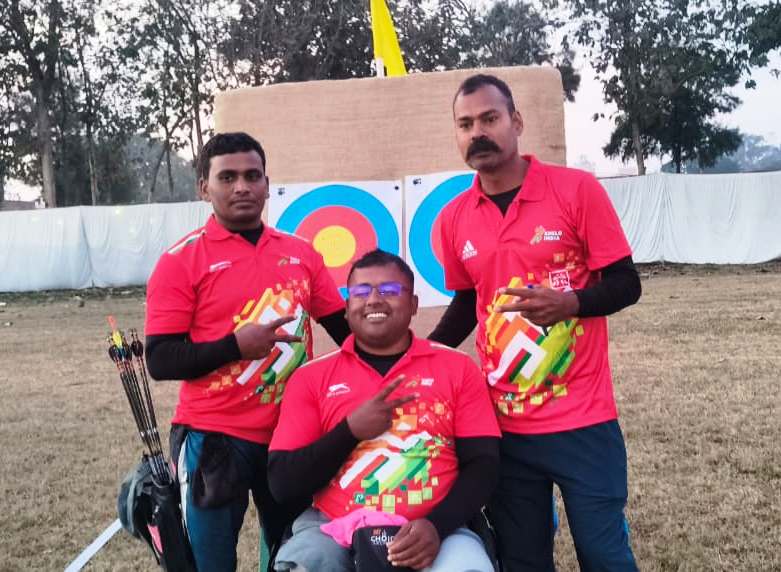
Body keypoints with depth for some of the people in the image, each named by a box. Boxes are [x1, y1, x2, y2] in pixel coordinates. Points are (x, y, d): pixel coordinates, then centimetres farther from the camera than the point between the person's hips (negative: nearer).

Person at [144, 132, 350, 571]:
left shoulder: (301, 253, 5)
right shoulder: (182, 260, -6)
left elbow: (344, 327, 13)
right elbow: (161, 361, -10)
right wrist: (236, 345, -22)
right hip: (215, 438, -4)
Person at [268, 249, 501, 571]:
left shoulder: (457, 368, 6)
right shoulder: (311, 377, 6)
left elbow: (482, 464, 3)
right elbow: (282, 484, 2)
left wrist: (437, 525, -14)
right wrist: (350, 430, -10)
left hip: (434, 532, -1)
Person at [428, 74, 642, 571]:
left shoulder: (577, 189, -8)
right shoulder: (454, 219, 3)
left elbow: (626, 284, -5)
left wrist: (570, 303, -24)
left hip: (583, 420, -3)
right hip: (503, 425, 4)